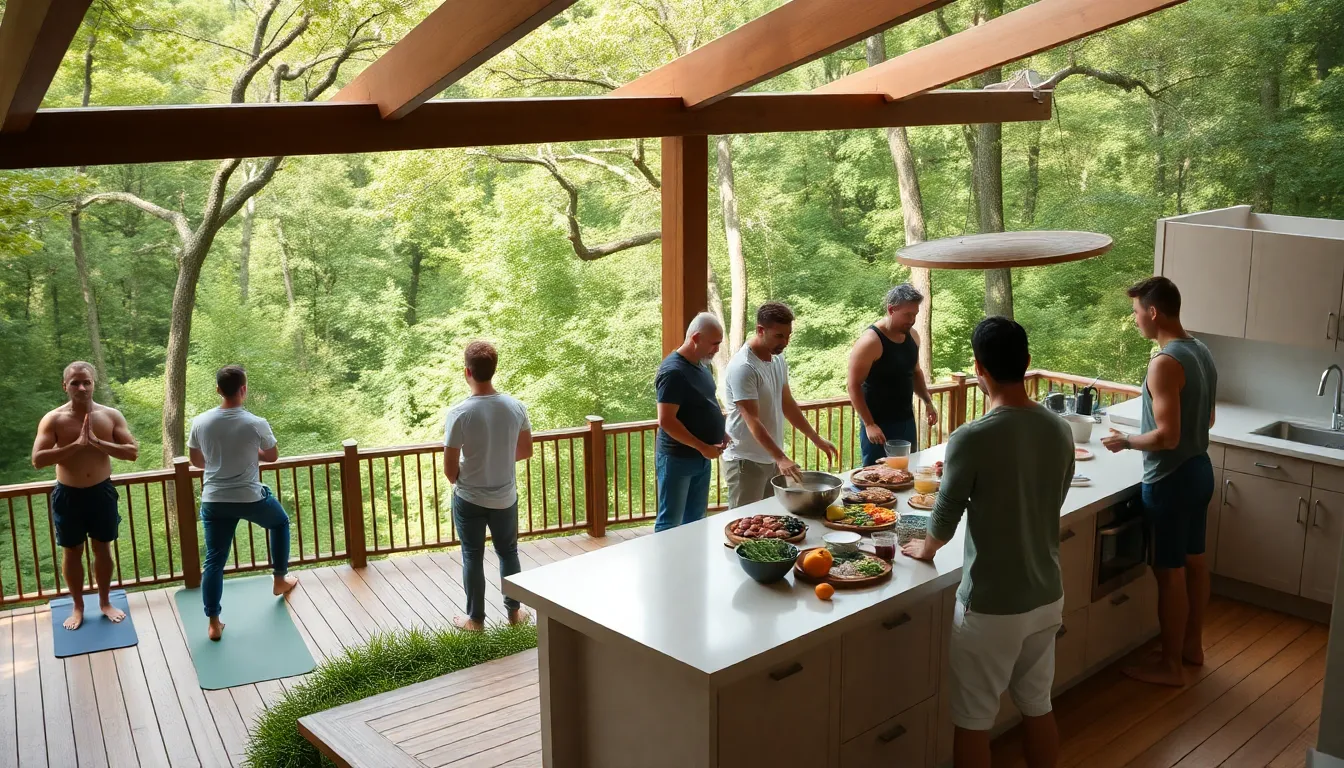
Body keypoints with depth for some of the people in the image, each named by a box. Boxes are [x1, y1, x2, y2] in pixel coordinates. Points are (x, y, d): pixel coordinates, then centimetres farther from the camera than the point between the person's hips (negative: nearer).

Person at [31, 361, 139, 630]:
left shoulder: (111, 415, -6)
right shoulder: (53, 420, -11)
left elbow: (133, 452, -11)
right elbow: (37, 460, -19)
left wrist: (98, 443, -23)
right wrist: (76, 445, -27)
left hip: (102, 492, 1)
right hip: (68, 495, -1)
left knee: (102, 549, 14)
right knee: (72, 552, 12)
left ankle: (105, 602, 31)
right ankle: (78, 606, 29)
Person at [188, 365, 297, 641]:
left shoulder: (200, 423, -7)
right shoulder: (256, 424, -16)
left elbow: (196, 461, 8)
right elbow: (272, 456, 0)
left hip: (214, 502, 2)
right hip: (251, 498, -2)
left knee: (214, 561, 10)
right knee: (280, 522, 29)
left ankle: (214, 624, 12)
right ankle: (280, 580, 38)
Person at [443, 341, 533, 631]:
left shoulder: (459, 413, -22)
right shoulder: (515, 407, -10)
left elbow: (449, 470, -16)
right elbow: (526, 451, 4)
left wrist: (459, 482, 7)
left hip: (469, 500, -3)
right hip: (505, 497, 3)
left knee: (473, 558, 13)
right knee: (508, 552, 21)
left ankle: (475, 619, 26)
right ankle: (514, 610, 33)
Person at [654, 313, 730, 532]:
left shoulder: (700, 364, 7)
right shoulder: (673, 371, -21)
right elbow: (666, 421, -25)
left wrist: (720, 431, 5)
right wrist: (703, 447, -22)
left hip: (701, 458, 9)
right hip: (677, 459, -9)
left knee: (695, 518, 18)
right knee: (671, 523, 2)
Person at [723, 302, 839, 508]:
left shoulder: (778, 359, 6)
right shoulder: (743, 367, -21)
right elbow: (752, 421, -25)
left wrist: (817, 440, 13)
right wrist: (781, 458, -33)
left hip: (772, 459, 8)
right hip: (746, 462, -8)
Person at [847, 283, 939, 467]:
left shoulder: (912, 336, 5)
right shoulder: (870, 341, -18)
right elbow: (853, 385, -18)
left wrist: (927, 401, 8)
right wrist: (869, 424, -20)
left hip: (906, 421, 7)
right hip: (879, 425, -7)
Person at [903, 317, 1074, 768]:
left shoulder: (971, 439, -22)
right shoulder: (1060, 431, -2)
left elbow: (945, 521, -11)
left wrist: (926, 549, 12)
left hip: (990, 607, -6)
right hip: (1047, 597, 6)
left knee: (973, 720, 10)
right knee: (1037, 706, 22)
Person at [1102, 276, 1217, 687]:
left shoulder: (1165, 363, -24)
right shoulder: (1201, 351, 6)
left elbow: (1167, 436, -27)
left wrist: (1126, 442, -12)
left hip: (1170, 479, -10)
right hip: (1199, 470, 10)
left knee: (1170, 572, 1)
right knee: (1194, 561, 19)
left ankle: (1169, 665, 12)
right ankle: (1192, 645, 34)